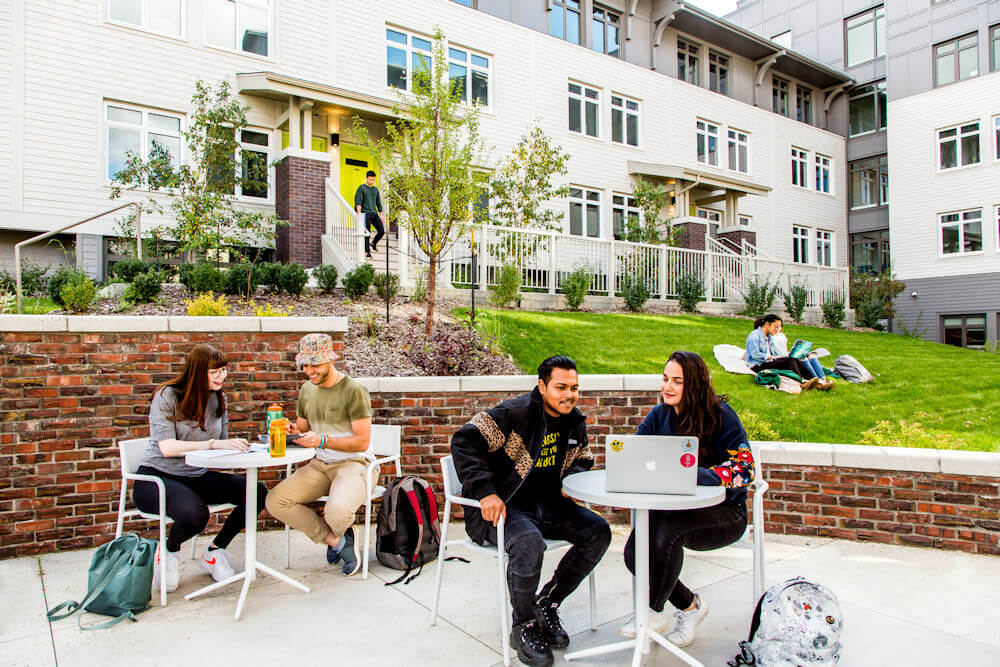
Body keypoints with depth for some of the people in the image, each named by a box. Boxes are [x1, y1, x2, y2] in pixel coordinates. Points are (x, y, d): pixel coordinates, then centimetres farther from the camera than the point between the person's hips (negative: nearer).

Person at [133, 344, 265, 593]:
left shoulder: (218, 398, 6)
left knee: (256, 492, -15)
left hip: (198, 477, 6)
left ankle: (214, 551, 5)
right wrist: (213, 444, -29)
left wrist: (236, 448, -14)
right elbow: (167, 448, -21)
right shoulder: (167, 395, -11)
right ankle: (168, 551, 2)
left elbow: (224, 448, 10)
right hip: (157, 478, -6)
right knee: (194, 514, -36)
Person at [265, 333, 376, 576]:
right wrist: (293, 432, -5)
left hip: (355, 463, -7)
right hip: (320, 465, 7)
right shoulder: (307, 390, 11)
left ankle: (336, 536, 8)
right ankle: (336, 540, -3)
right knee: (275, 501, -16)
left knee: (337, 512, -34)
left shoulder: (353, 390, -12)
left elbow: (362, 442, -15)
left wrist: (322, 440, -26)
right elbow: (303, 430, 19)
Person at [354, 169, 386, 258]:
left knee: (382, 231, 0)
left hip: (374, 213, 6)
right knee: (367, 233, -9)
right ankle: (367, 251, -2)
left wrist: (381, 214, 18)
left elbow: (378, 203, 21)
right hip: (366, 213, -6)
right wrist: (359, 214, -20)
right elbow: (358, 202, -9)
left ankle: (373, 244, 25)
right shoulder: (361, 188, -2)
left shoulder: (375, 189, 16)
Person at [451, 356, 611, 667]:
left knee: (598, 532, -11)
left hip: (546, 502, 7)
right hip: (503, 505, -7)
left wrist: (573, 478, 1)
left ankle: (546, 603, 6)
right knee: (529, 544, -35)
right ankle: (523, 627, -8)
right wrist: (485, 492, -28)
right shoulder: (516, 413, -16)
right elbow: (464, 442, -21)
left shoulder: (575, 421, 7)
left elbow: (582, 460, 26)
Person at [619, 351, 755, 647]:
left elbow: (744, 469, -19)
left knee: (666, 531, -32)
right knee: (634, 551, -19)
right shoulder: (659, 416, 4)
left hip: (724, 512, -5)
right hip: (675, 509, 5)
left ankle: (655, 613, -9)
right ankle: (689, 605, 7)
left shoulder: (721, 416, -11)